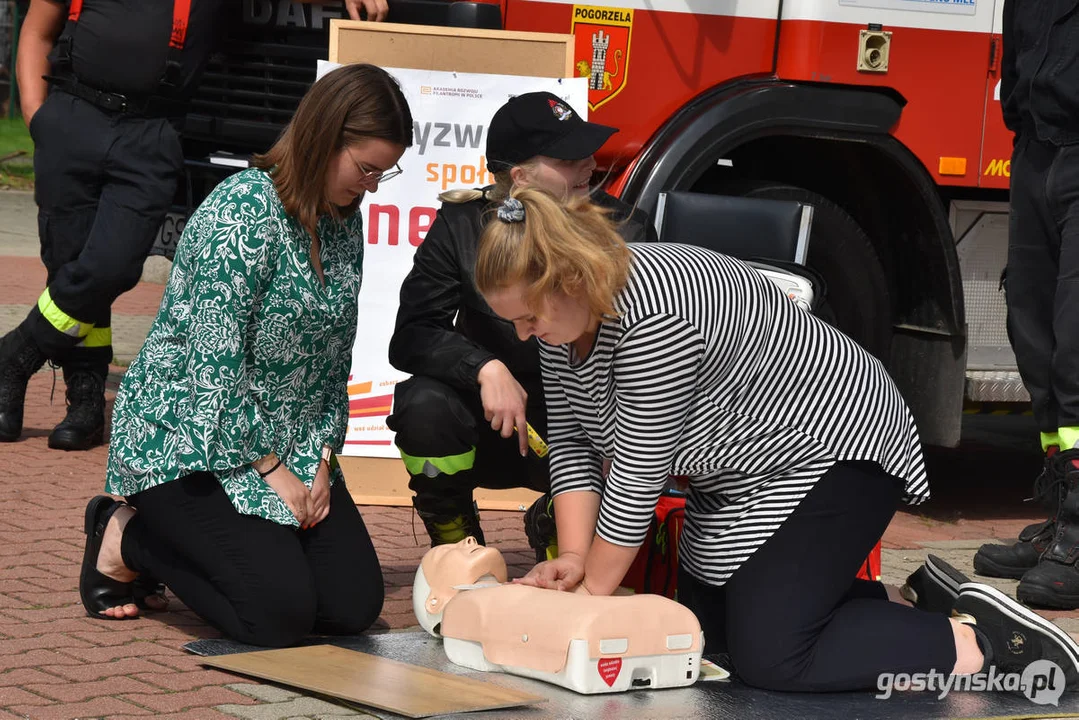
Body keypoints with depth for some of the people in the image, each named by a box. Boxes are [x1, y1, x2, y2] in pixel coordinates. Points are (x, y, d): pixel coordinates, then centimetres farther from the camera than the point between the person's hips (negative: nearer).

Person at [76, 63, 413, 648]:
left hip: (287, 446, 8)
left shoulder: (344, 223, 6)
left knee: (354, 604, -4)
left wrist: (319, 460, -2)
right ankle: (127, 540, 5)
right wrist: (272, 471, -17)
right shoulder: (243, 212, -21)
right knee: (280, 611, -20)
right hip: (188, 442, -8)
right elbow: (211, 365, -23)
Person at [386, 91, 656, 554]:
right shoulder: (462, 226, -11)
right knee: (424, 404, -32)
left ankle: (551, 529, 7)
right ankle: (453, 542, -2)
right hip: (490, 427, -1)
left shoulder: (623, 229, -10)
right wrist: (485, 369, -34)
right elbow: (411, 336, -16)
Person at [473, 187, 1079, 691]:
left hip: (835, 450, -10)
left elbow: (637, 475, -28)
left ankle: (987, 641, -10)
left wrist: (593, 596, -19)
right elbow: (572, 443, 1)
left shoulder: (653, 313, -33)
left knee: (770, 657, -18)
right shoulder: (566, 313, -4)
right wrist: (573, 560, -10)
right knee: (708, 630, 9)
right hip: (740, 472, 10)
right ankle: (894, 606, 20)